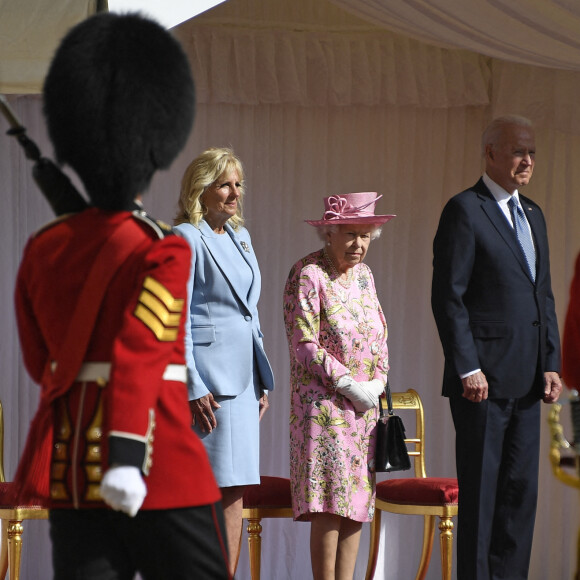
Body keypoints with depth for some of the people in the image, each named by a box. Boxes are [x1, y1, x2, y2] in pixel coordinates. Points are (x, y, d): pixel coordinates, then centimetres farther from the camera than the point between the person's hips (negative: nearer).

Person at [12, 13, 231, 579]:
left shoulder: (42, 250, 7)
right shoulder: (161, 252, -11)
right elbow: (138, 353, -23)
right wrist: (126, 459, -32)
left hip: (66, 463, 5)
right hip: (159, 469, -5)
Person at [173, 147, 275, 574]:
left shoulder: (240, 236, 17)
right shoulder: (186, 238, -8)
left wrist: (263, 379, 18)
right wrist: (193, 388, -17)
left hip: (242, 377, 8)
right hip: (209, 379, -8)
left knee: (234, 493, 6)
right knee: (216, 493, -8)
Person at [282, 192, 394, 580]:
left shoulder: (364, 274, 14)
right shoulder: (308, 275, -8)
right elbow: (304, 345, -13)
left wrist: (378, 380, 2)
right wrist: (349, 384, -15)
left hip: (365, 406, 7)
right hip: (324, 403, -7)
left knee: (357, 504, 4)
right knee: (330, 505, -11)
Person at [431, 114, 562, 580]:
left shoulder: (533, 215, 18)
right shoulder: (465, 210, -7)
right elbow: (448, 297, -11)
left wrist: (551, 364, 9)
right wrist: (467, 368, -15)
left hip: (526, 381, 7)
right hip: (483, 379, -7)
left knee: (521, 489, 8)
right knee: (480, 490, -3)